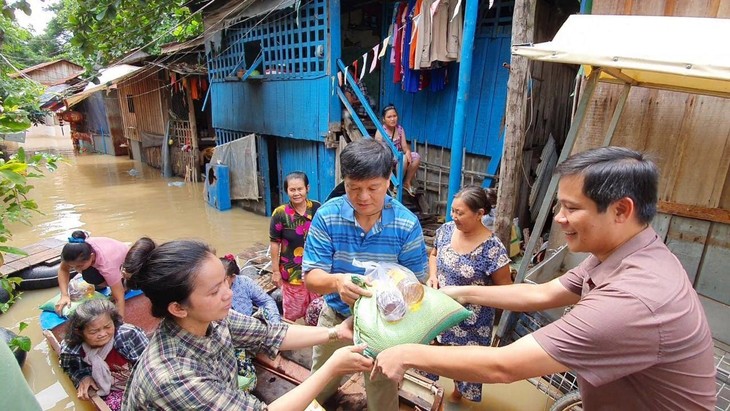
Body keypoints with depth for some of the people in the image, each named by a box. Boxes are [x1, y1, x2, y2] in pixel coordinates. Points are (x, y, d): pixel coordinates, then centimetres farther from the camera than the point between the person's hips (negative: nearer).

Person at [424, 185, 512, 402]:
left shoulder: (493, 249, -25)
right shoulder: (446, 230, -9)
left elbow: (505, 289, -14)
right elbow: (434, 255, 10)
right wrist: (432, 276, -8)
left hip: (470, 320, -4)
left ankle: (458, 393, 50)